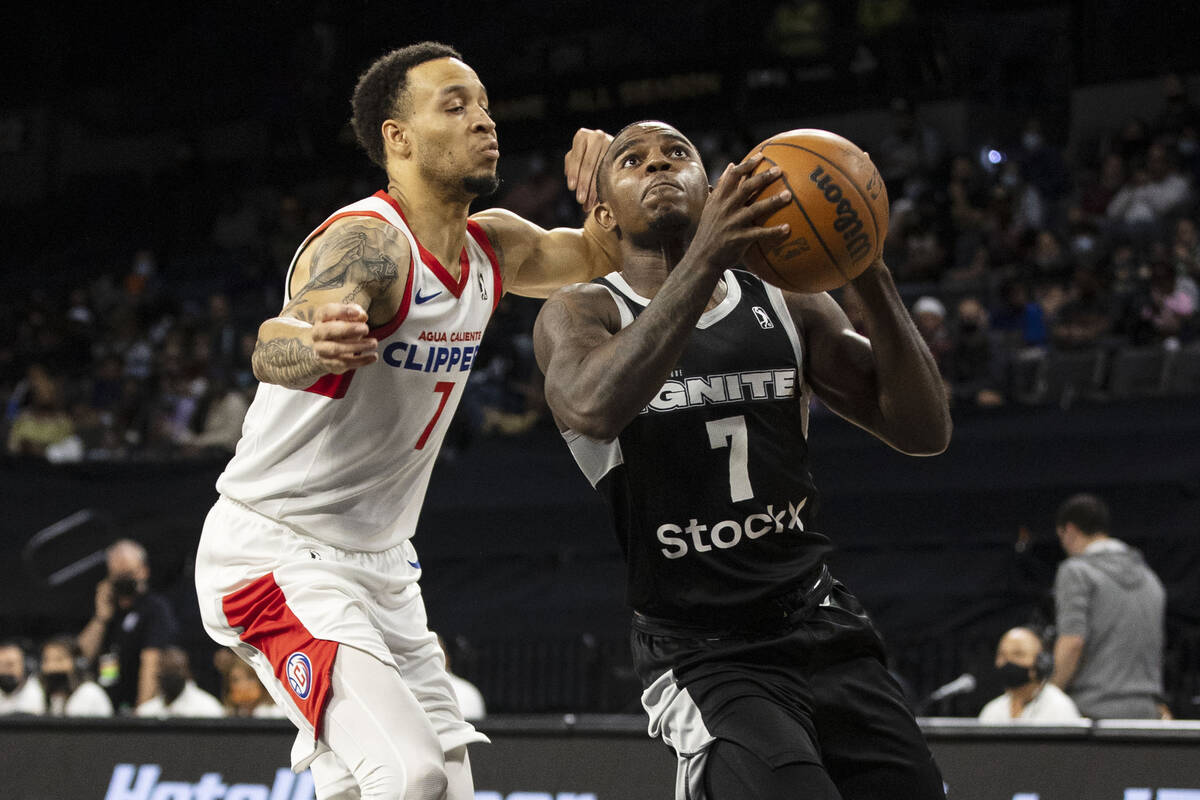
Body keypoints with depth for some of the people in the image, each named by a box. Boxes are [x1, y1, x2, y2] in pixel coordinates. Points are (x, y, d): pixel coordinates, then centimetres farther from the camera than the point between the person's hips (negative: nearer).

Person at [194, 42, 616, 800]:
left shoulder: (495, 247, 4)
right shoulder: (367, 241, -22)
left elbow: (599, 258, 22)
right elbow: (273, 349, -40)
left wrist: (606, 188, -2)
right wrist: (314, 342, -66)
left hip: (379, 563, 9)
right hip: (279, 556, -9)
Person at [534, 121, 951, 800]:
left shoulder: (789, 306, 10)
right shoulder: (583, 314, -1)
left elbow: (924, 431, 1)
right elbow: (593, 409, -25)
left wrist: (870, 278, -12)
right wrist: (705, 260, -32)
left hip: (825, 627, 5)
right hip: (703, 659, -5)